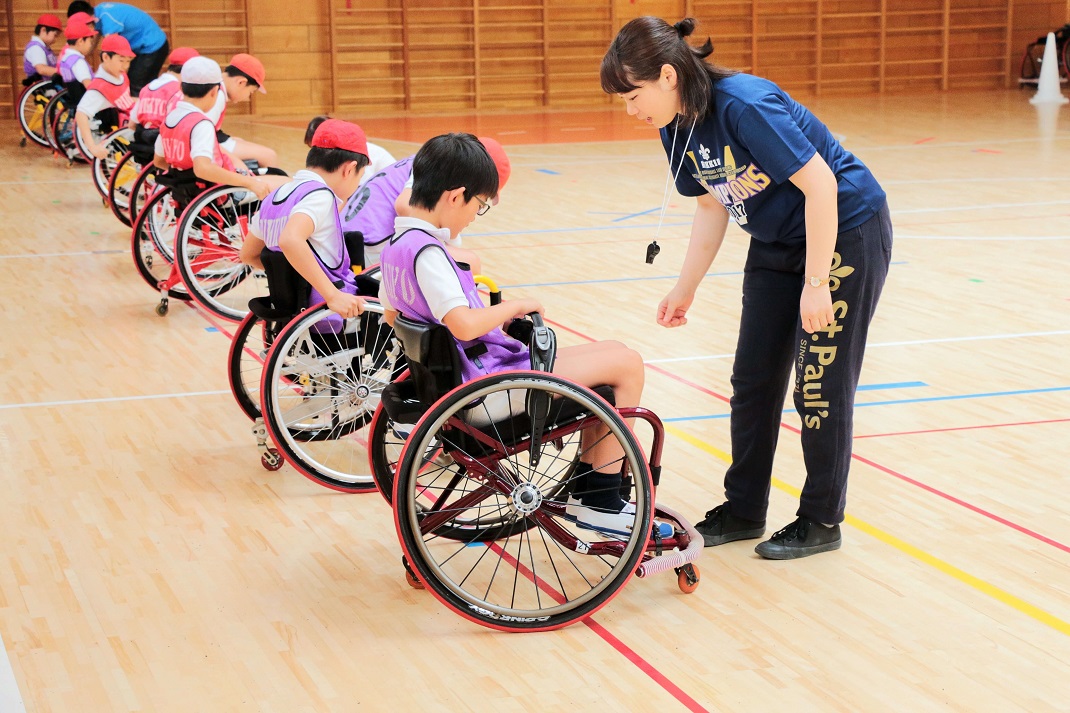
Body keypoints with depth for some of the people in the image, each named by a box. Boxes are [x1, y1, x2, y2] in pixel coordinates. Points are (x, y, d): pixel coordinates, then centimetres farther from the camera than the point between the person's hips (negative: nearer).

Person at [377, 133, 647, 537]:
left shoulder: (396, 245, 8)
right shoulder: (426, 251, -22)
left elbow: (390, 314, 23)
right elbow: (465, 324, -33)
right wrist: (516, 306, -14)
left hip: (473, 373, 10)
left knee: (612, 354, 20)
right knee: (627, 365, -5)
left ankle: (585, 489, 23)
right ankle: (601, 503, 3)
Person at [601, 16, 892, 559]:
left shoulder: (745, 105, -30)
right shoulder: (677, 129, -5)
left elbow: (820, 184, -27)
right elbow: (712, 207, 8)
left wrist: (816, 282, -25)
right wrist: (685, 290, 6)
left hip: (846, 233, -8)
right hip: (776, 244, 8)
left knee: (821, 385, -3)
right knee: (754, 380, 9)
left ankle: (821, 521, 12)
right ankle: (743, 510, 22)